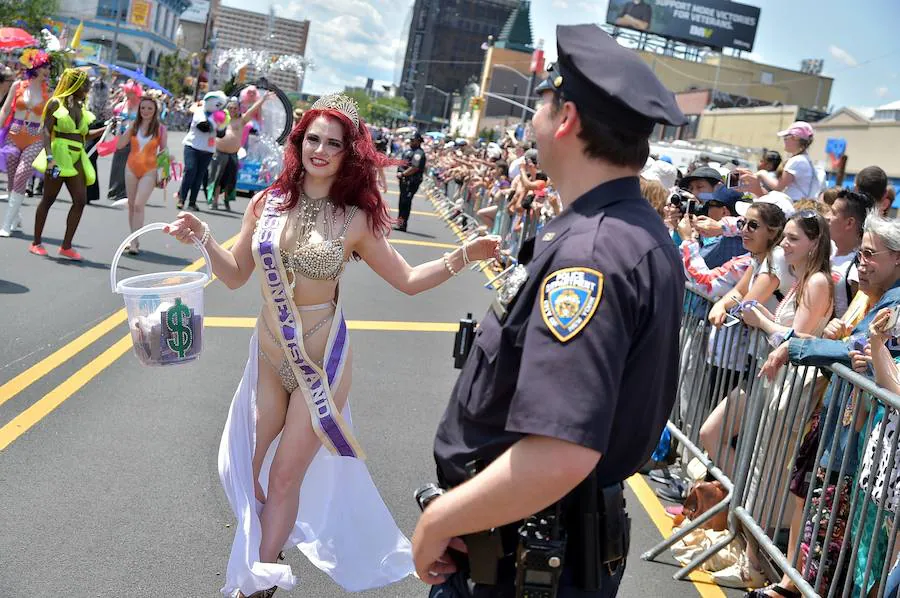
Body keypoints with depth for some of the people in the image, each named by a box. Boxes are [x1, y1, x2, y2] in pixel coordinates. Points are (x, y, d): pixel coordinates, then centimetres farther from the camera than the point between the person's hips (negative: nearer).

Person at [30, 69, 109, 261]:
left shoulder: (81, 106, 16)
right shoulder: (56, 103, -4)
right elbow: (46, 131, -11)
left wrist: (106, 129, 9)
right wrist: (49, 157, -23)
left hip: (76, 157, 7)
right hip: (59, 154, -6)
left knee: (80, 200, -3)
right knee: (48, 199, 0)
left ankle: (66, 246, 2)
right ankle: (36, 243, 11)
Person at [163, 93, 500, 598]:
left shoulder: (356, 221, -8)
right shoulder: (268, 203, -2)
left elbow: (408, 280, 0)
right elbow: (236, 275, 5)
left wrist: (462, 256, -14)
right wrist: (204, 238, -10)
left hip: (321, 362, -3)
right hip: (269, 355, 4)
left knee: (285, 477, 4)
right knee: (253, 469, 11)